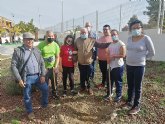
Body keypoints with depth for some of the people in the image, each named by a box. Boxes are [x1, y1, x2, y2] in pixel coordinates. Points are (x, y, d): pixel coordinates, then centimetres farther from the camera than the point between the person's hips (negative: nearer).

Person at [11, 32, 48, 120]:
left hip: (37, 76, 4)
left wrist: (43, 75, -1)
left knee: (46, 89, 12)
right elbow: (13, 66, -8)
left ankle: (44, 104, 39)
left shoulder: (36, 50, 6)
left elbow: (42, 63, 8)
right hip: (26, 78, -4)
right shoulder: (18, 51, -7)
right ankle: (29, 111, 34)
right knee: (27, 96, 10)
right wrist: (19, 79, -13)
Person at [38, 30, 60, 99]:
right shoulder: (41, 45, -11)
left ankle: (54, 93, 39)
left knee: (54, 81, 17)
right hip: (44, 68, -3)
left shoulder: (55, 45, -1)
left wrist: (56, 66, -7)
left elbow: (57, 57, 2)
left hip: (53, 67, 3)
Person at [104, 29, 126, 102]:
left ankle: (118, 95, 21)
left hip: (118, 66, -6)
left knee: (118, 82, 4)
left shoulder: (121, 44, -10)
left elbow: (123, 55, -17)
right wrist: (108, 59, -5)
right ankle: (109, 93, 31)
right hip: (110, 66, 7)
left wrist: (113, 56, -16)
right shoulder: (110, 44, 11)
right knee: (109, 81, 14)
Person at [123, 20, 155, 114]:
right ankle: (129, 102, 34)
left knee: (137, 87, 6)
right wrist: (131, 59, 9)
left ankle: (136, 106, 21)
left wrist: (142, 59, 2)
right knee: (130, 86, 17)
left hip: (139, 67, -5)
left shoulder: (146, 38, -11)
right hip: (129, 65, 5)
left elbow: (152, 53, -4)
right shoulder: (129, 38, 3)